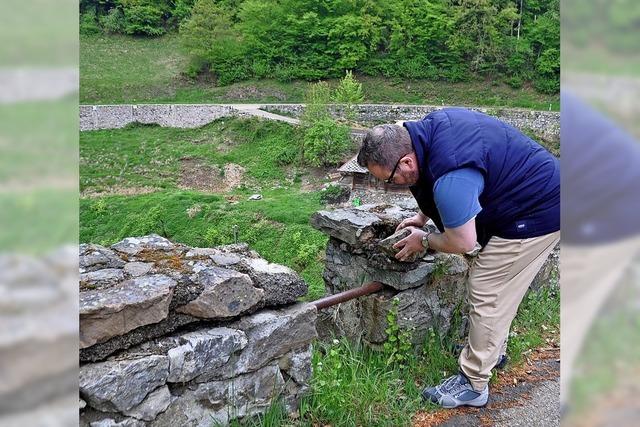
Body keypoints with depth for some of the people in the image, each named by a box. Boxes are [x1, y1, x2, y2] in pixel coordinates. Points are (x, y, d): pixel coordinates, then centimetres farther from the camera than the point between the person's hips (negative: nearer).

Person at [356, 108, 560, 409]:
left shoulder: (450, 179, -34)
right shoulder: (432, 124, -5)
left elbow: (462, 243, -21)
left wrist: (423, 241, -3)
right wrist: (422, 217, 14)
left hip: (538, 215, -10)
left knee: (486, 292, -5)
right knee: (499, 284, 22)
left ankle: (473, 385, 7)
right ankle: (493, 347, 41)